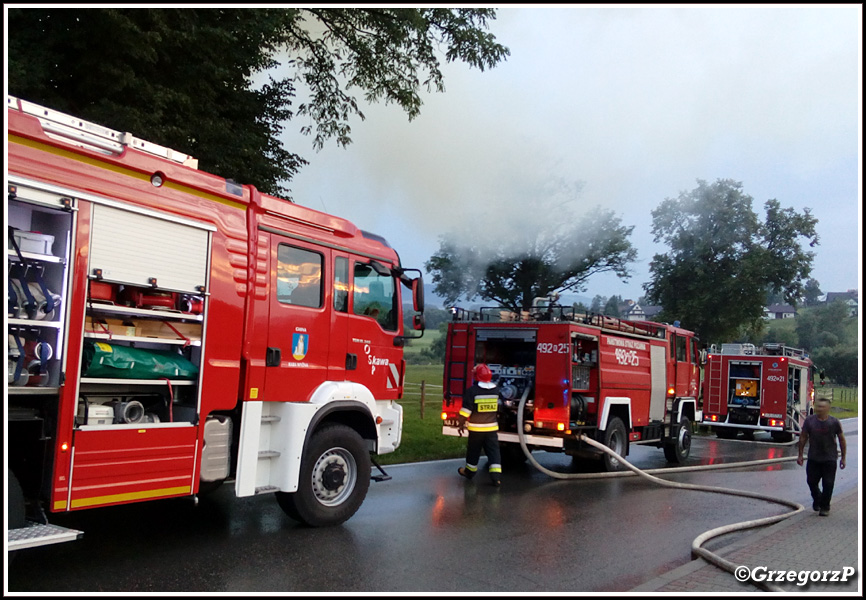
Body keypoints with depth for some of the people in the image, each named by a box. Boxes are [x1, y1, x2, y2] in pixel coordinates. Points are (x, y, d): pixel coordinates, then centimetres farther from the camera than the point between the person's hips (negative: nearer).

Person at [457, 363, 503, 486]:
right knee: (493, 451, 4)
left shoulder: (472, 390, -14)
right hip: (492, 427, 3)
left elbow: (466, 410, -13)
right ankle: (496, 475, -5)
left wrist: (461, 424, -2)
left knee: (473, 451, 14)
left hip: (476, 428, -2)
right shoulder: (496, 390, 0)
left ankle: (470, 471, 30)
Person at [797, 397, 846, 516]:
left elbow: (842, 440, 2)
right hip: (813, 458, 2)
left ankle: (825, 507, 16)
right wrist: (800, 455, 6)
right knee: (811, 481, 7)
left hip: (830, 458, -2)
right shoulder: (810, 421, -3)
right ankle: (817, 499, 35)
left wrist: (843, 457, 4)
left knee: (828, 484, 1)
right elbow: (803, 438, 5)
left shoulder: (834, 422, -7)